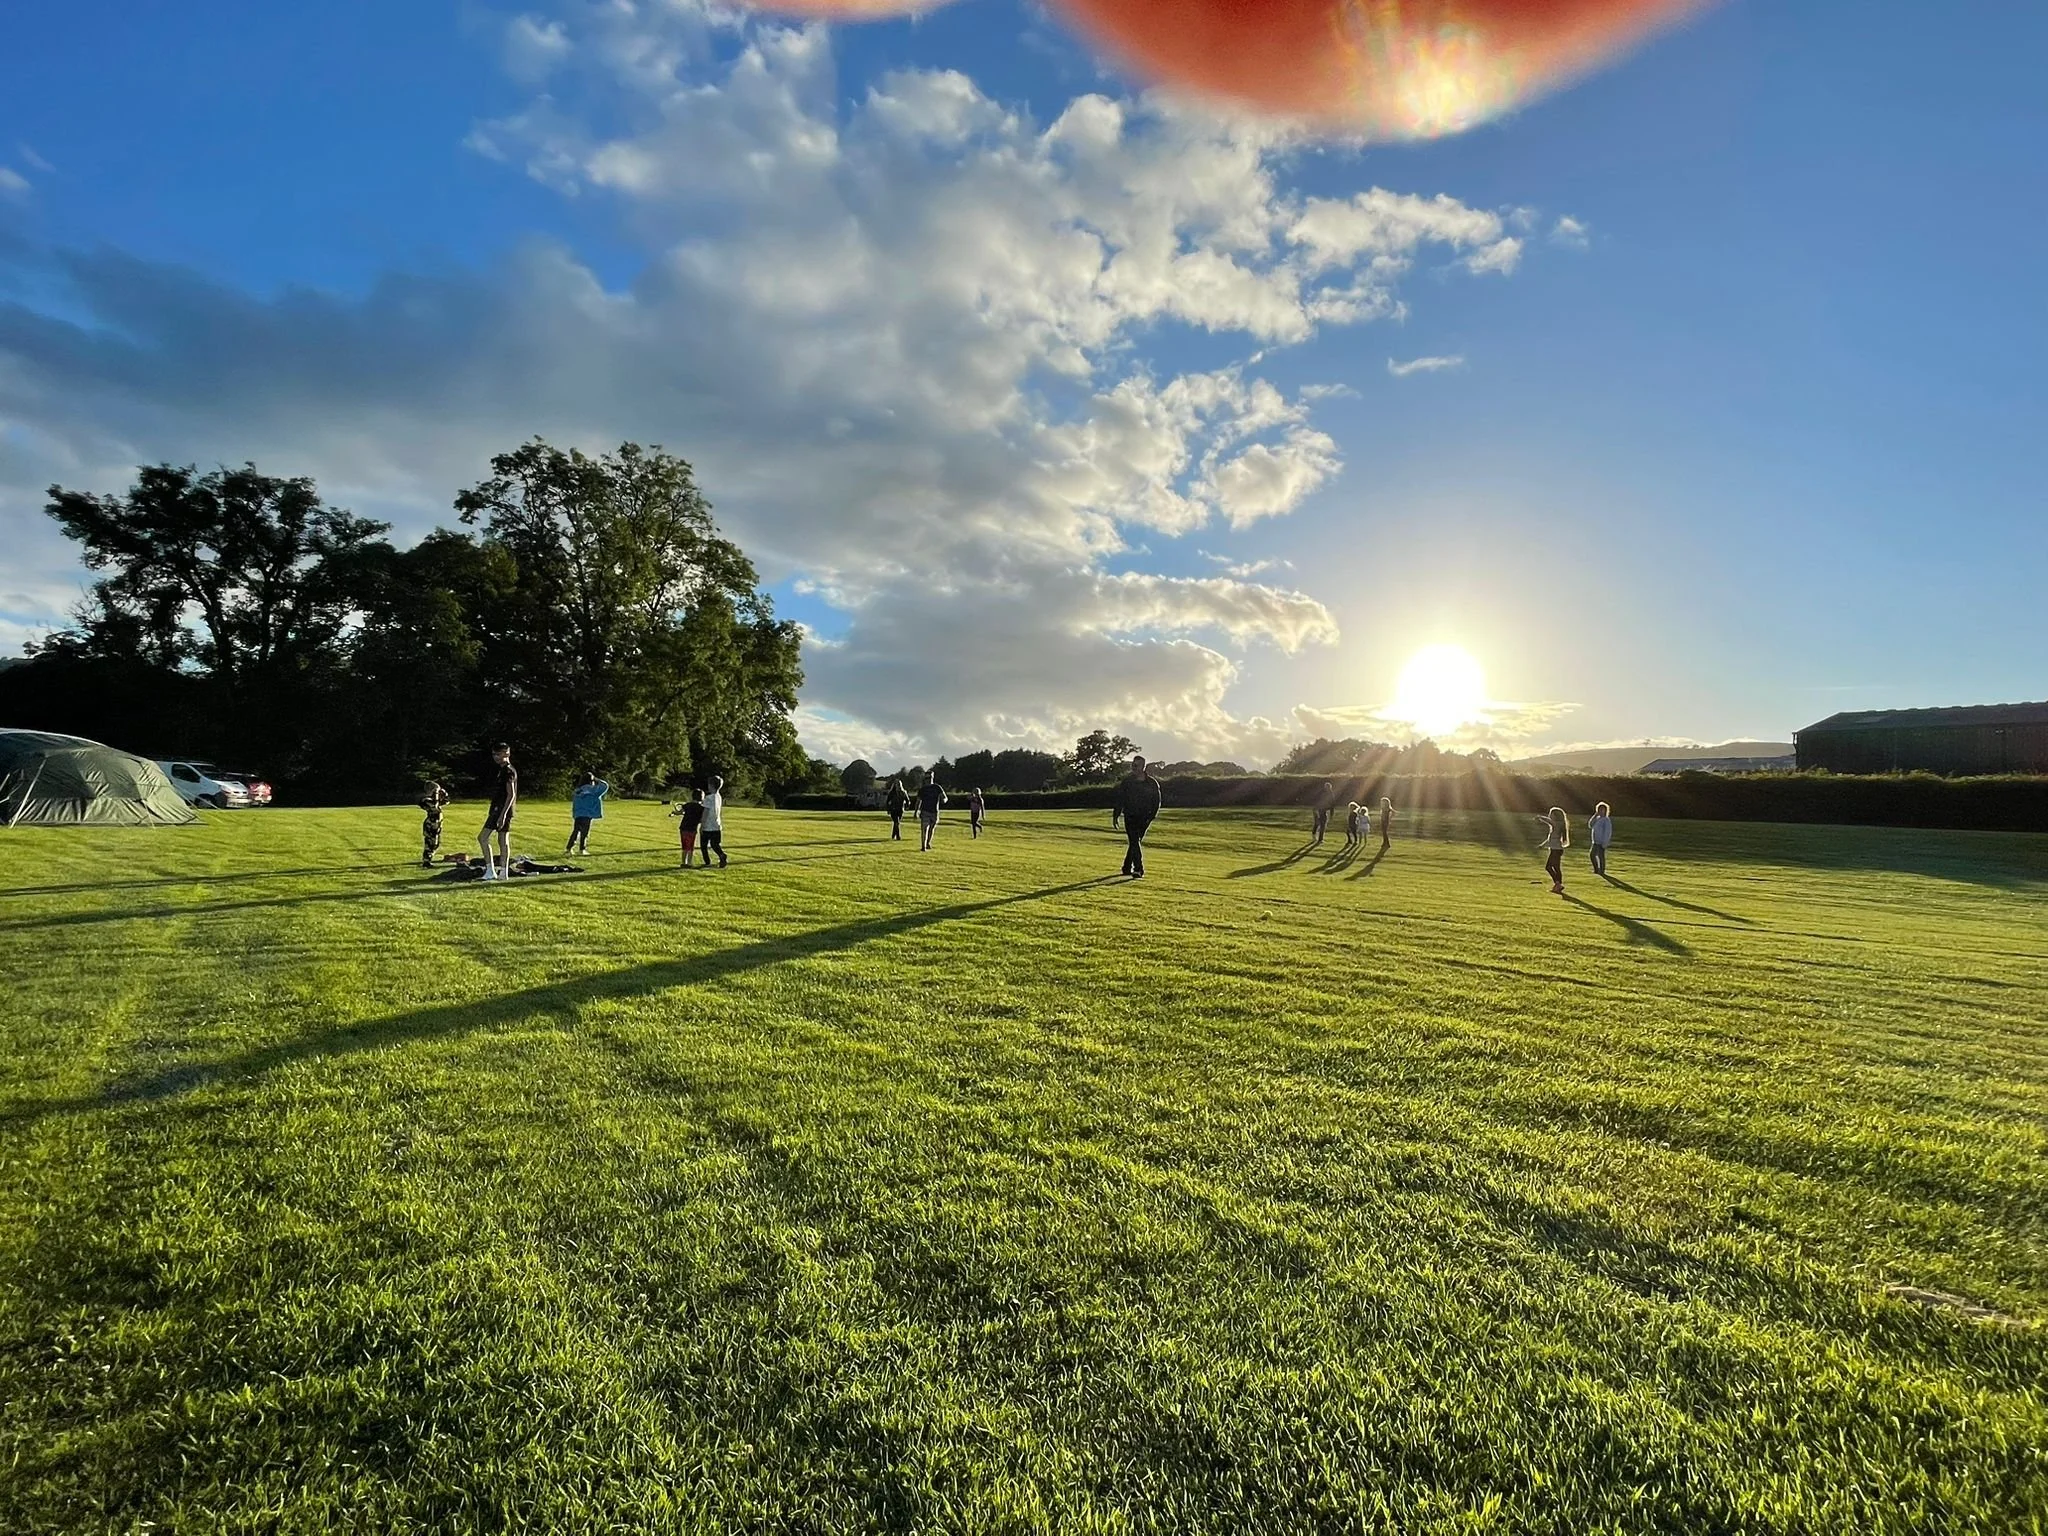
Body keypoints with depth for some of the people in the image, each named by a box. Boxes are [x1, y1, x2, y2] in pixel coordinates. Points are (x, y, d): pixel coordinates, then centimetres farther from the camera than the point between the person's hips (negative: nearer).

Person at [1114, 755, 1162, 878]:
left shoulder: (1152, 783, 0)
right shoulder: (1127, 781, 0)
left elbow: (1156, 803, 3)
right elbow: (1119, 799, 6)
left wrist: (1150, 817, -8)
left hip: (1144, 818, 1)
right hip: (1130, 817, -1)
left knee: (1135, 842, 5)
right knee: (1134, 842, -12)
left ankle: (1127, 867, 20)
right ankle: (1138, 869, -14)